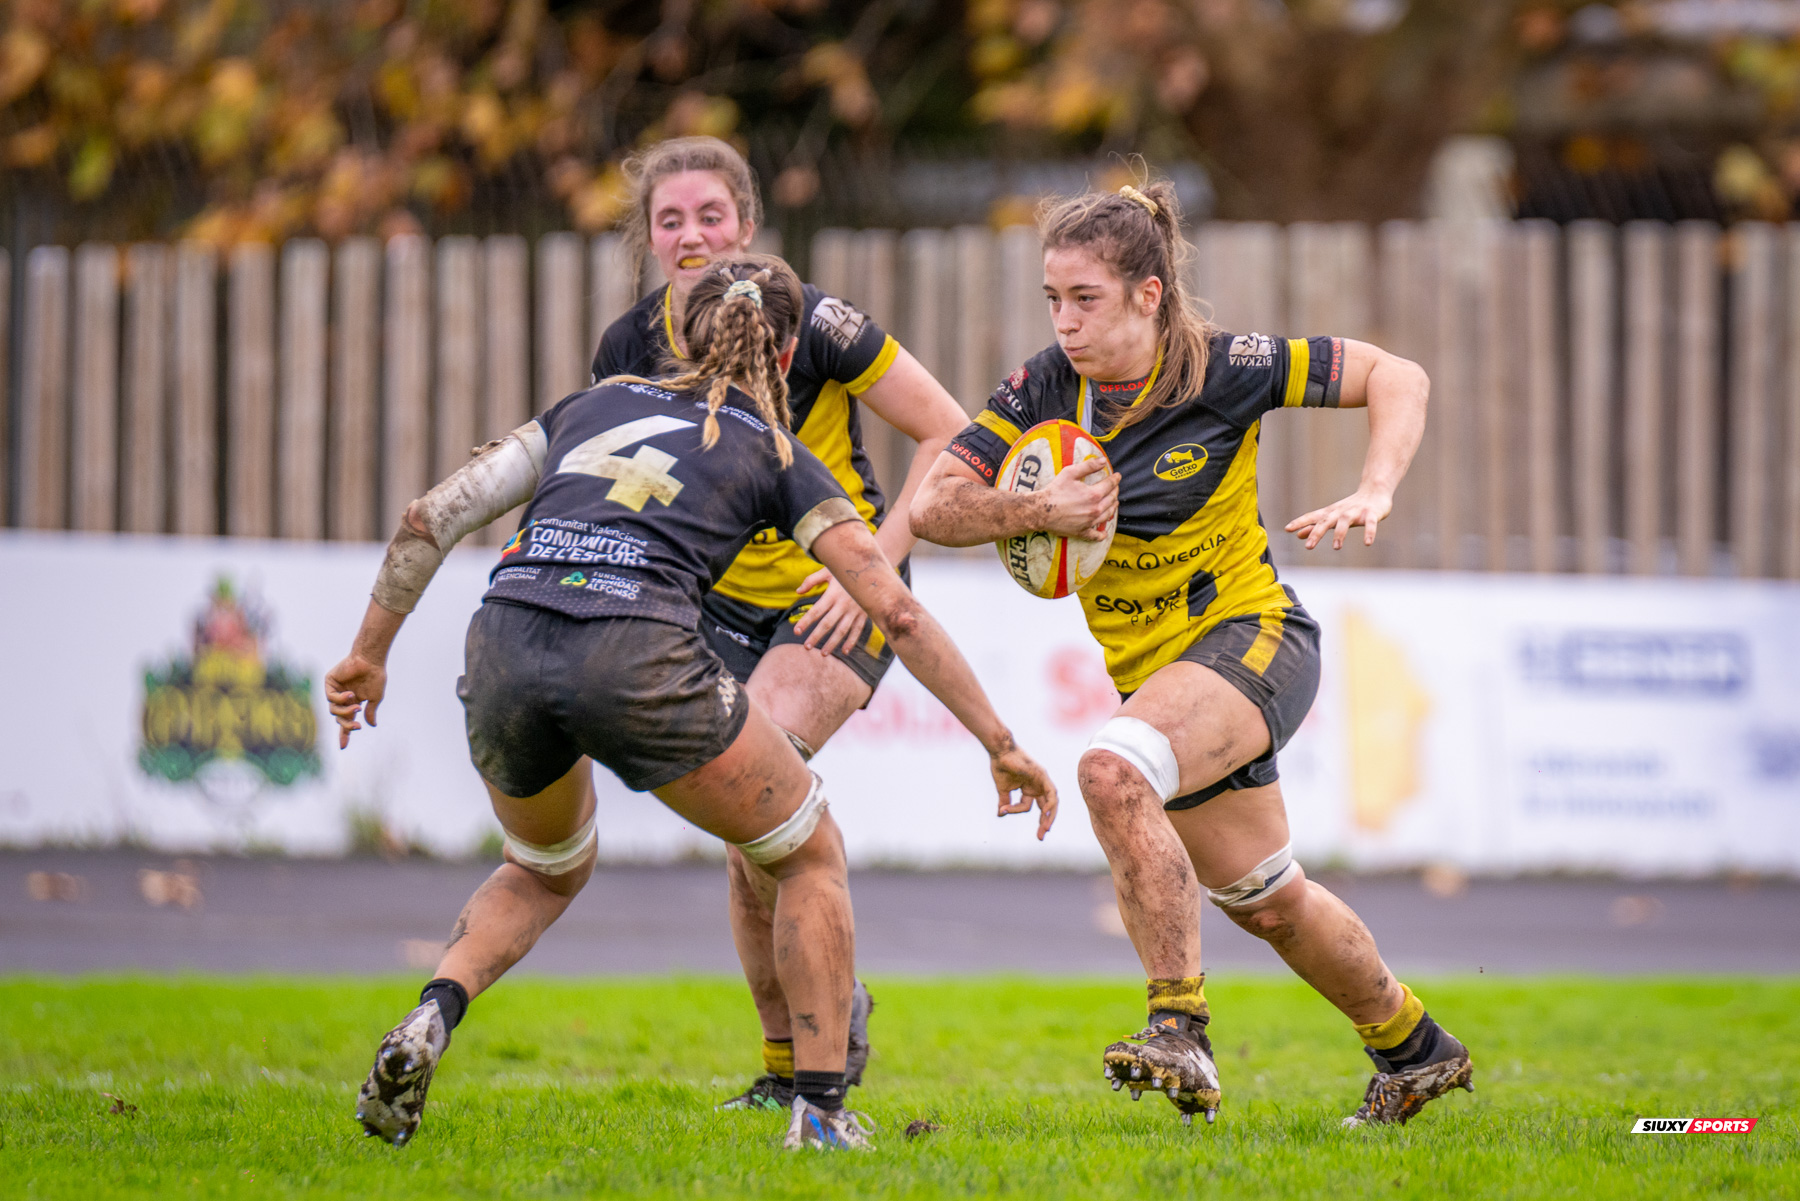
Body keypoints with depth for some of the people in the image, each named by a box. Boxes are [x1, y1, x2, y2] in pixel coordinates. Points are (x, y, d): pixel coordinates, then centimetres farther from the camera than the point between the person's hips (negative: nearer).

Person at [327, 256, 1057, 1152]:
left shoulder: (594, 404, 29)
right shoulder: (777, 457, 19)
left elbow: (430, 518, 23)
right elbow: (898, 614, 14)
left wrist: (369, 653, 31)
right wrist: (999, 743, 20)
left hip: (503, 642, 4)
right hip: (636, 663, -4)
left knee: (545, 872, 33)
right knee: (809, 855, 20)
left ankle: (430, 1018, 6)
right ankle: (820, 1111, 13)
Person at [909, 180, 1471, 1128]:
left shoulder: (1224, 371, -17)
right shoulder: (1045, 388, -5)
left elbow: (1396, 377, -9)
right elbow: (934, 507, -8)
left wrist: (1374, 495, -23)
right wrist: (1035, 512, -25)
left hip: (1252, 636, -6)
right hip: (1151, 671, 6)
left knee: (1114, 771, -34)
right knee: (1264, 901, 17)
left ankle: (1181, 1033, -32)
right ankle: (1413, 1048, 41)